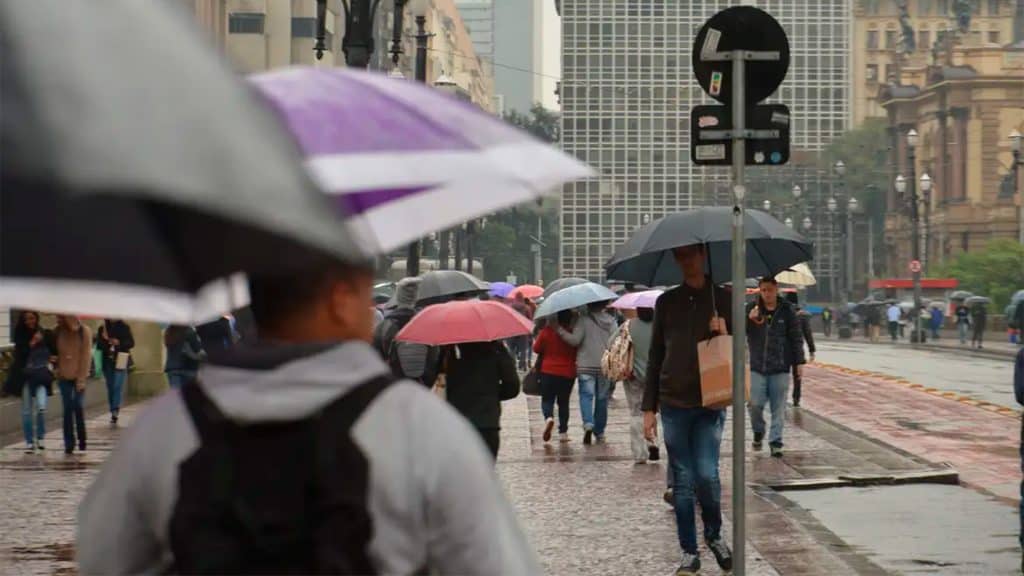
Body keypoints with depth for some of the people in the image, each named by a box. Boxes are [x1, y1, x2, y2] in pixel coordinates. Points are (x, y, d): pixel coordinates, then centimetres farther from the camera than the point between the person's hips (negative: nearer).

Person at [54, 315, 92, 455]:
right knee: (67, 409, 0)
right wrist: (58, 371, -3)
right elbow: (56, 353, 8)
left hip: (78, 376, -2)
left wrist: (82, 378, -10)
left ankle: (82, 441, 11)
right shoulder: (58, 332, 1)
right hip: (64, 376, 2)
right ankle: (69, 444, 4)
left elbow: (86, 356, -7)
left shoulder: (84, 331, -7)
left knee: (79, 408, -4)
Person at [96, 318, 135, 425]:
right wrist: (104, 339, -13)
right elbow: (99, 346, 6)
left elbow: (131, 343, 0)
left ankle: (115, 411, -20)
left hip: (120, 362, -3)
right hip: (107, 362, 3)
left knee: (118, 386, -13)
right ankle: (114, 412, 14)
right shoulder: (103, 329, 8)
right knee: (110, 387, 7)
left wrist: (119, 343, -16)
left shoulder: (124, 327, 2)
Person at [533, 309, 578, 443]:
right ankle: (563, 432, 8)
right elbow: (577, 354, 2)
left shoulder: (547, 331, -9)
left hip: (548, 371, -1)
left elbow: (536, 348, 0)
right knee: (563, 402, 12)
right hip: (567, 372, 1)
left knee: (547, 399, 9)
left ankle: (548, 417, -23)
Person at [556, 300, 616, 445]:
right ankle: (599, 432, 17)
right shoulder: (611, 321, 5)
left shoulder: (583, 320, -7)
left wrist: (559, 330, -8)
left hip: (586, 366, -3)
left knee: (586, 395, -2)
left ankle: (588, 423, -27)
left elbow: (575, 340, -14)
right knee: (602, 398, 11)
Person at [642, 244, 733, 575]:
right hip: (673, 404, 2)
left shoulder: (722, 299, 3)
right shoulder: (667, 302, 8)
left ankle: (714, 535, 15)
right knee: (682, 480, 3)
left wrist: (724, 334, -14)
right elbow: (655, 356, 10)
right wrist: (649, 408, 6)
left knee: (707, 475, -11)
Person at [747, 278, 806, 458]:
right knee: (755, 404, -4)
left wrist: (799, 362, 1)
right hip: (758, 367, 1)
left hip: (780, 368, -1)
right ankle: (758, 433, 22)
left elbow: (796, 338, 5)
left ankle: (775, 442, 6)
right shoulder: (752, 310, 3)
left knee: (779, 408, 0)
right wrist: (749, 319, -20)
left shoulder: (787, 311, 2)